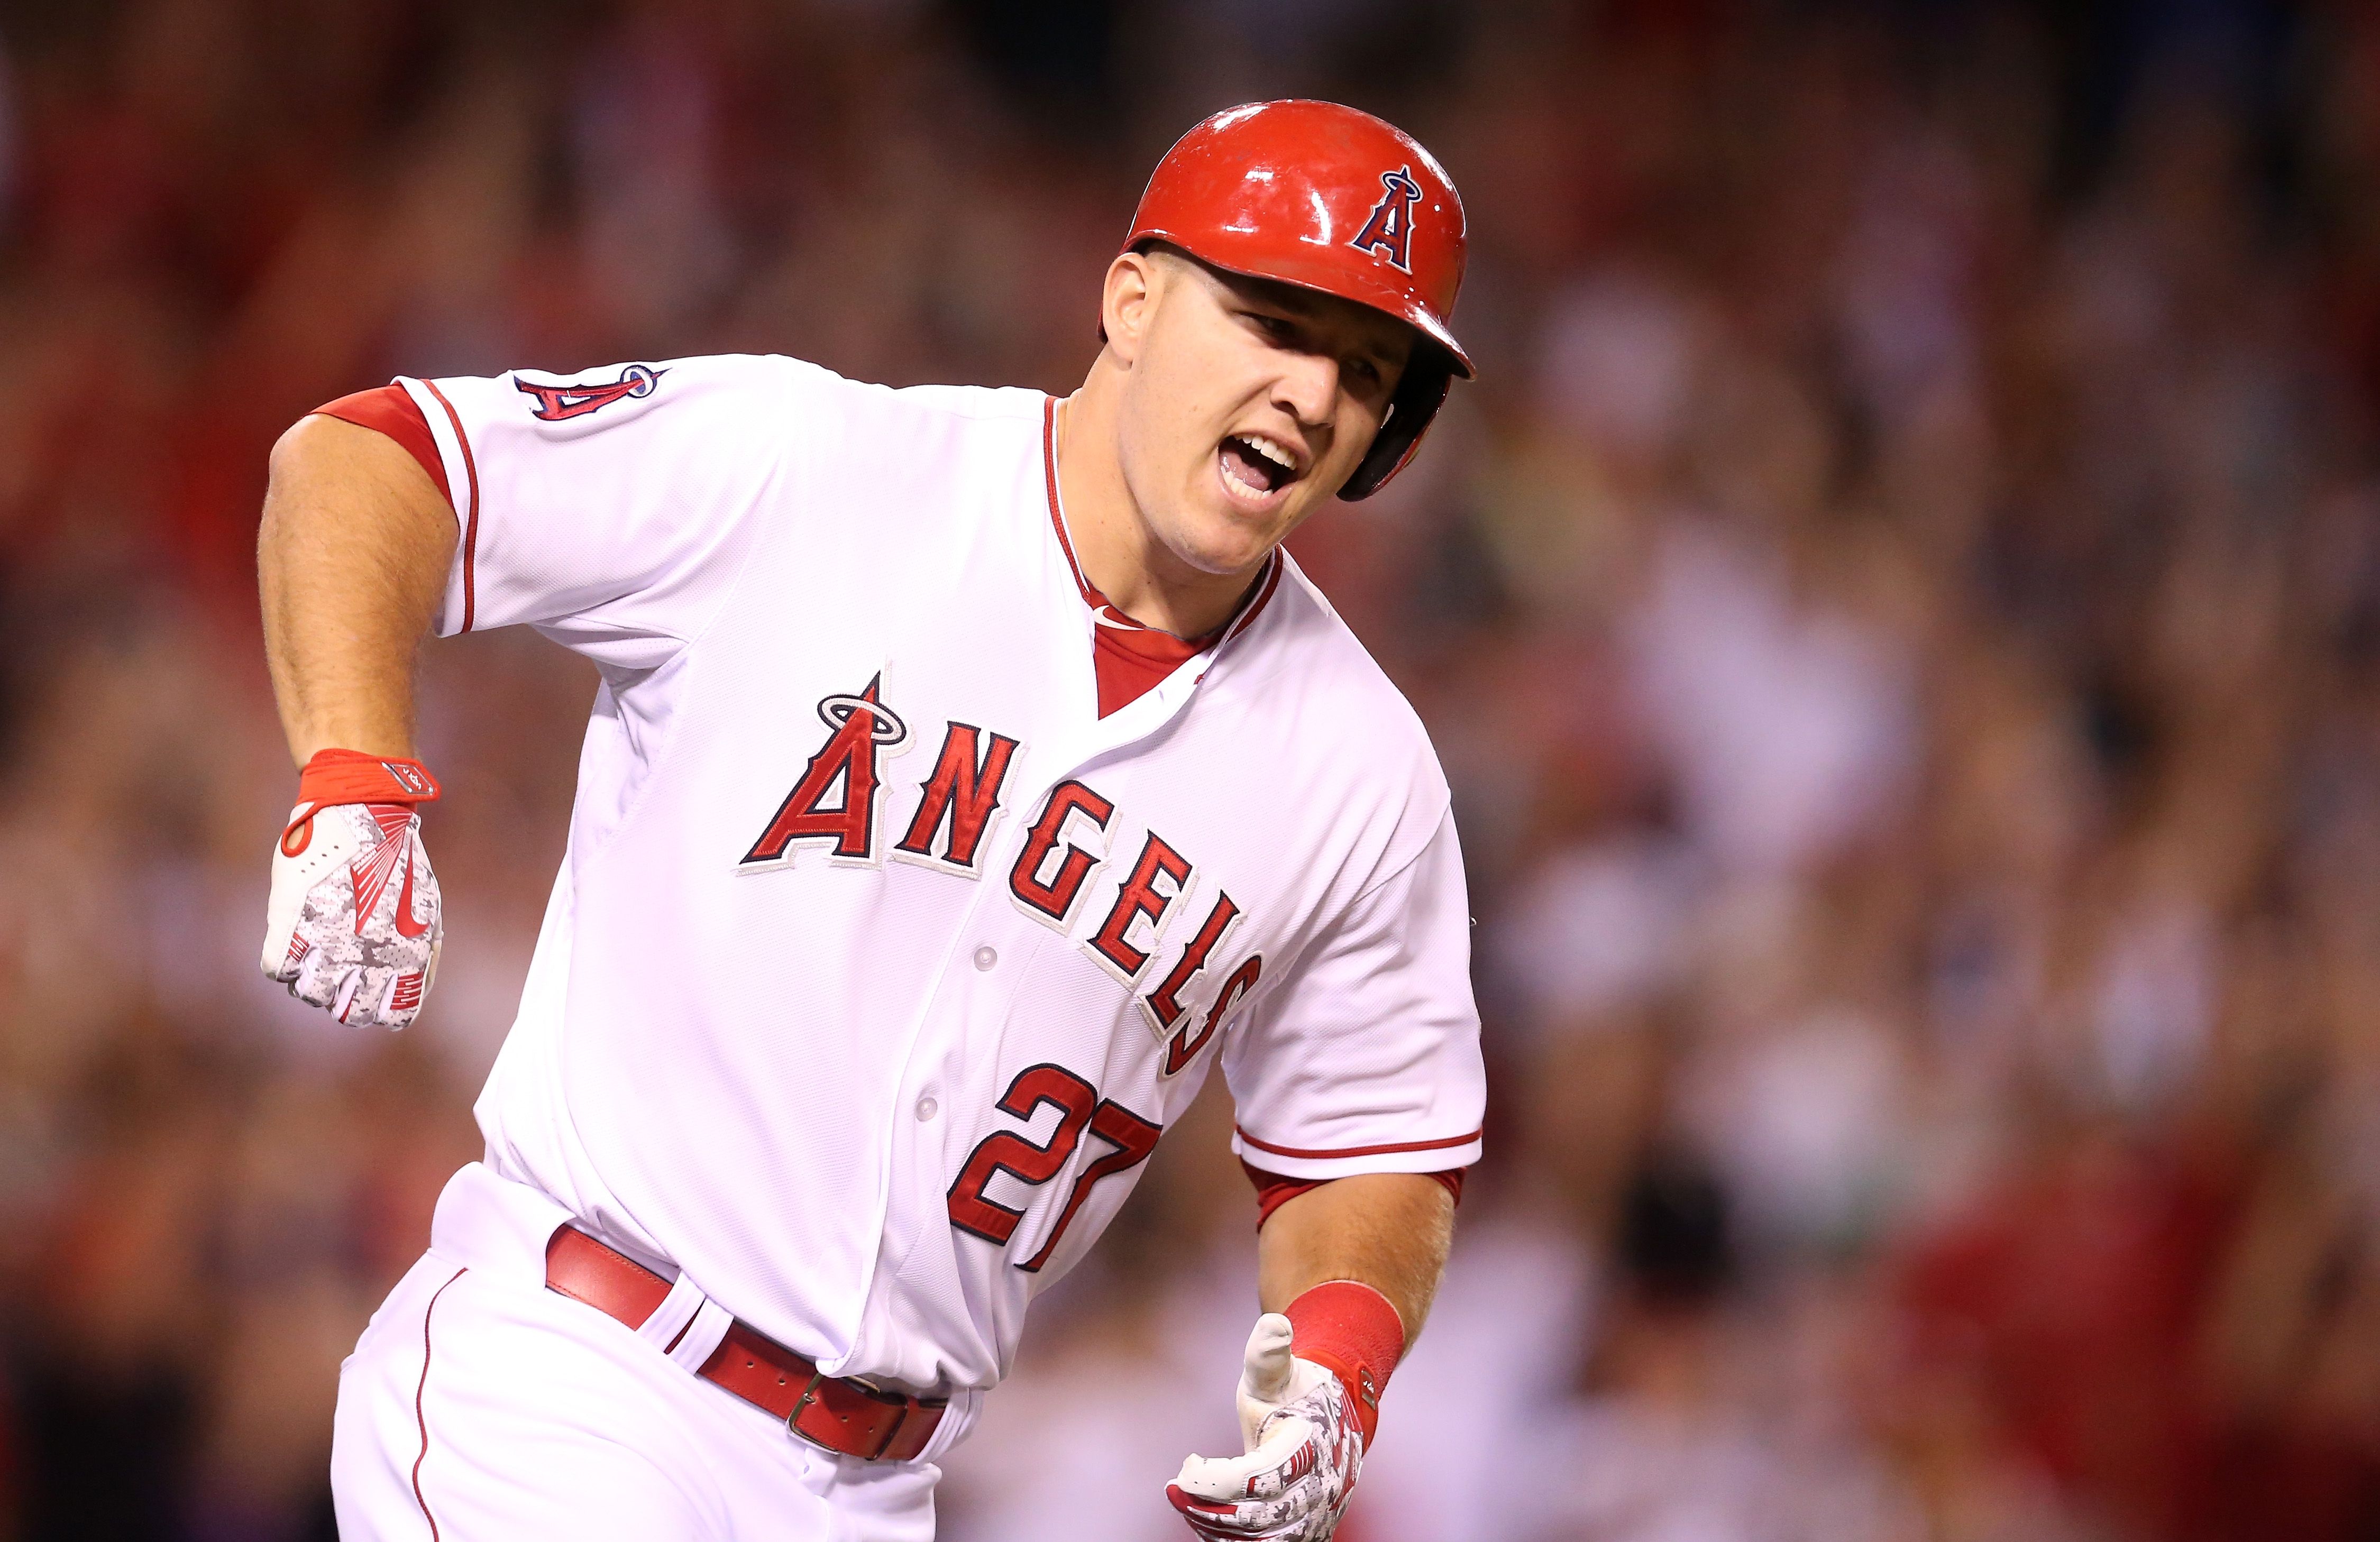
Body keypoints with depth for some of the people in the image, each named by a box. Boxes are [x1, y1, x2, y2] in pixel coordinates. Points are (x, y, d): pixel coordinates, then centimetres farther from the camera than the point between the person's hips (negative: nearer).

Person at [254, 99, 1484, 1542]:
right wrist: (354, 787, -21)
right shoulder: (788, 466, -6)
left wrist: (1337, 1368, -5)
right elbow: (361, 455, -5)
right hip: (556, 1388, -5)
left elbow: (1377, 1152, 16)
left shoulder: (1362, 774, 6)